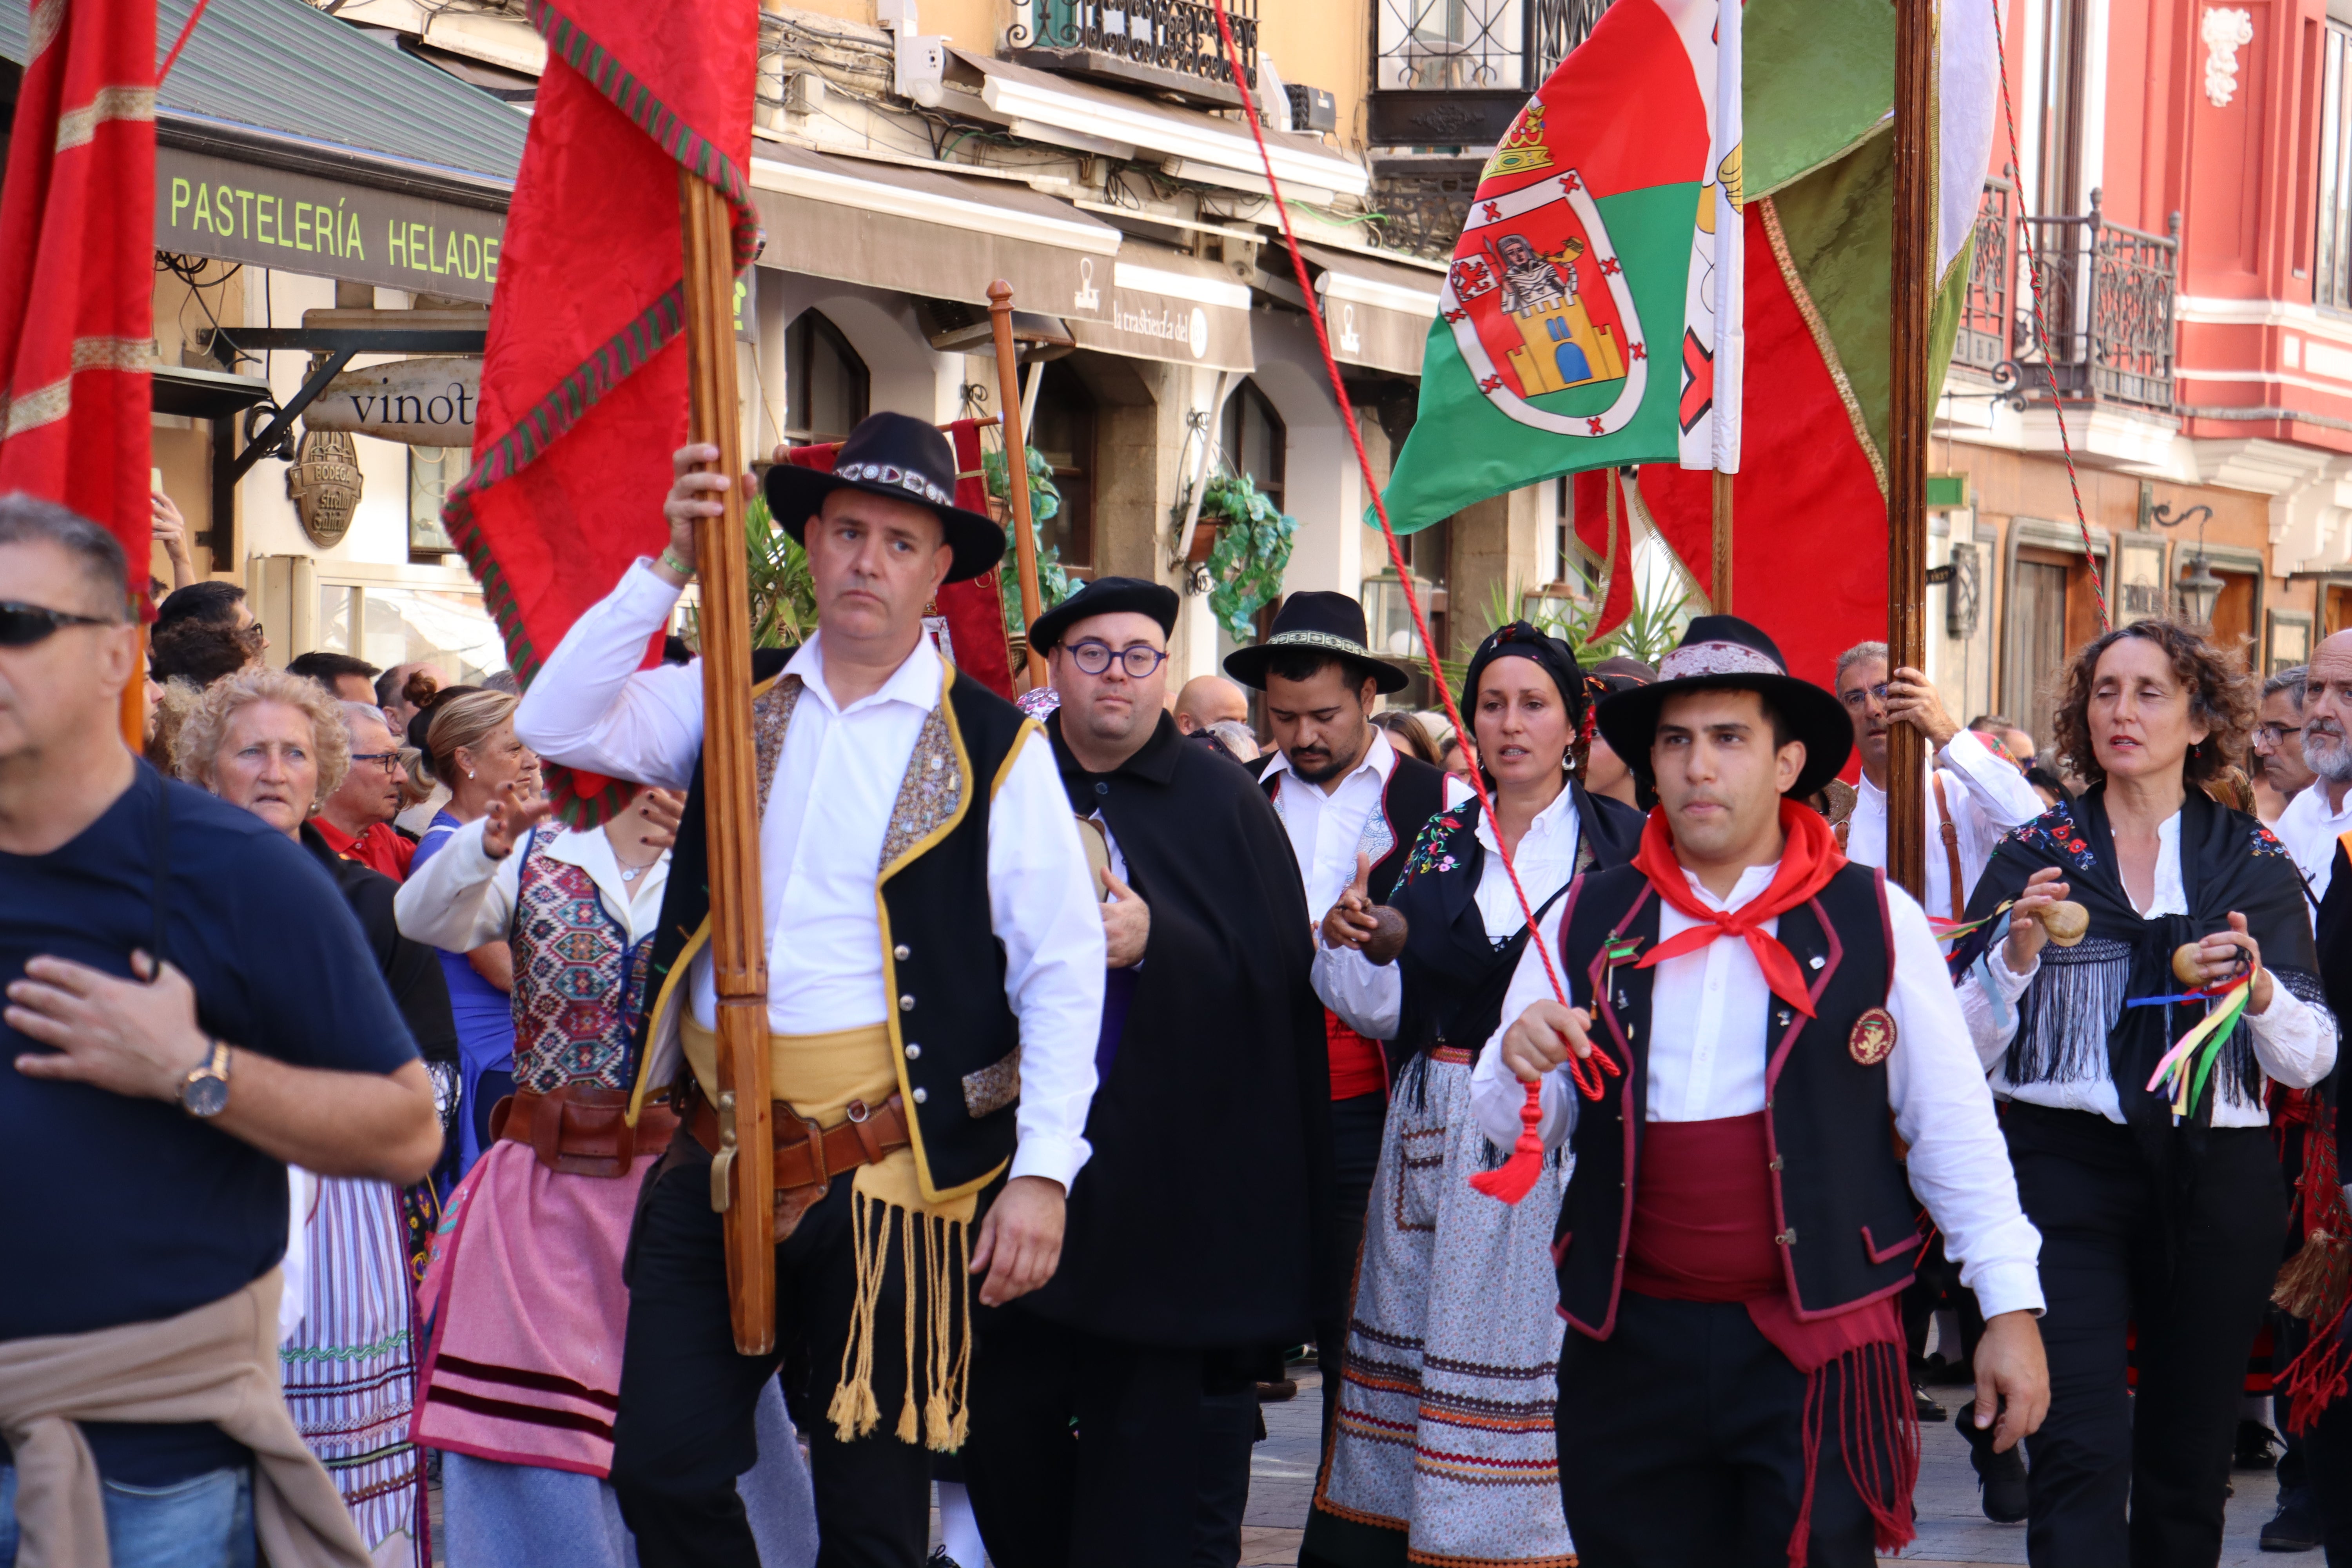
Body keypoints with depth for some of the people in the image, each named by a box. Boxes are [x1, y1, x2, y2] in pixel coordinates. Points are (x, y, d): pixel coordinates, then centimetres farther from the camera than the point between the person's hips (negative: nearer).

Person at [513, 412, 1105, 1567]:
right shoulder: (730, 707, 9)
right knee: (664, 1470, 3)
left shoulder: (995, 750, -2)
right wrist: (672, 565, -10)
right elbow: (556, 726, -3)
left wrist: (1042, 1170, -11)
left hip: (888, 1174, -3)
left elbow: (1063, 967, -4)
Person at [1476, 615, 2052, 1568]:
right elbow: (1513, 1130, 7)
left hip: (1816, 1346, -2)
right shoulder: (1588, 923, 7)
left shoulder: (1873, 920, 0)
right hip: (1630, 1342, 3)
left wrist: (2011, 1308, 0)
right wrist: (1521, 1065, -15)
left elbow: (1952, 1125, 2)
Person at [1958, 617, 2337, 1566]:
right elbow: (1964, 1048, 3)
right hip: (2069, 1166, -2)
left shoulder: (2253, 864, 8)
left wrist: (2258, 990, -16)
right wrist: (2018, 955, -14)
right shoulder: (2036, 855, 6)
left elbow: (2311, 1062, 3)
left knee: (2191, 1454, 8)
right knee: (2081, 1447, -14)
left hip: (2216, 1176, 2)